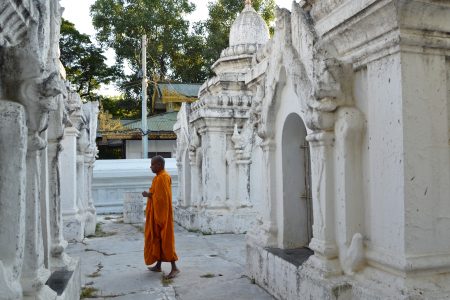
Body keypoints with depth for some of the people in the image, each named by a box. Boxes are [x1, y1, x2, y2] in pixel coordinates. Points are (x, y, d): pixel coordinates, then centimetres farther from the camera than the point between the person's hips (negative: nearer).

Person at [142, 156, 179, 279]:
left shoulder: (162, 177, -18)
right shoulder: (160, 176, 14)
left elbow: (162, 197, -23)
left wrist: (149, 195, -12)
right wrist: (149, 194, 4)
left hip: (161, 214, -11)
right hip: (156, 213, 11)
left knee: (165, 240, -8)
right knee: (157, 239, 15)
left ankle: (174, 268, -5)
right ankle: (158, 265, 24)